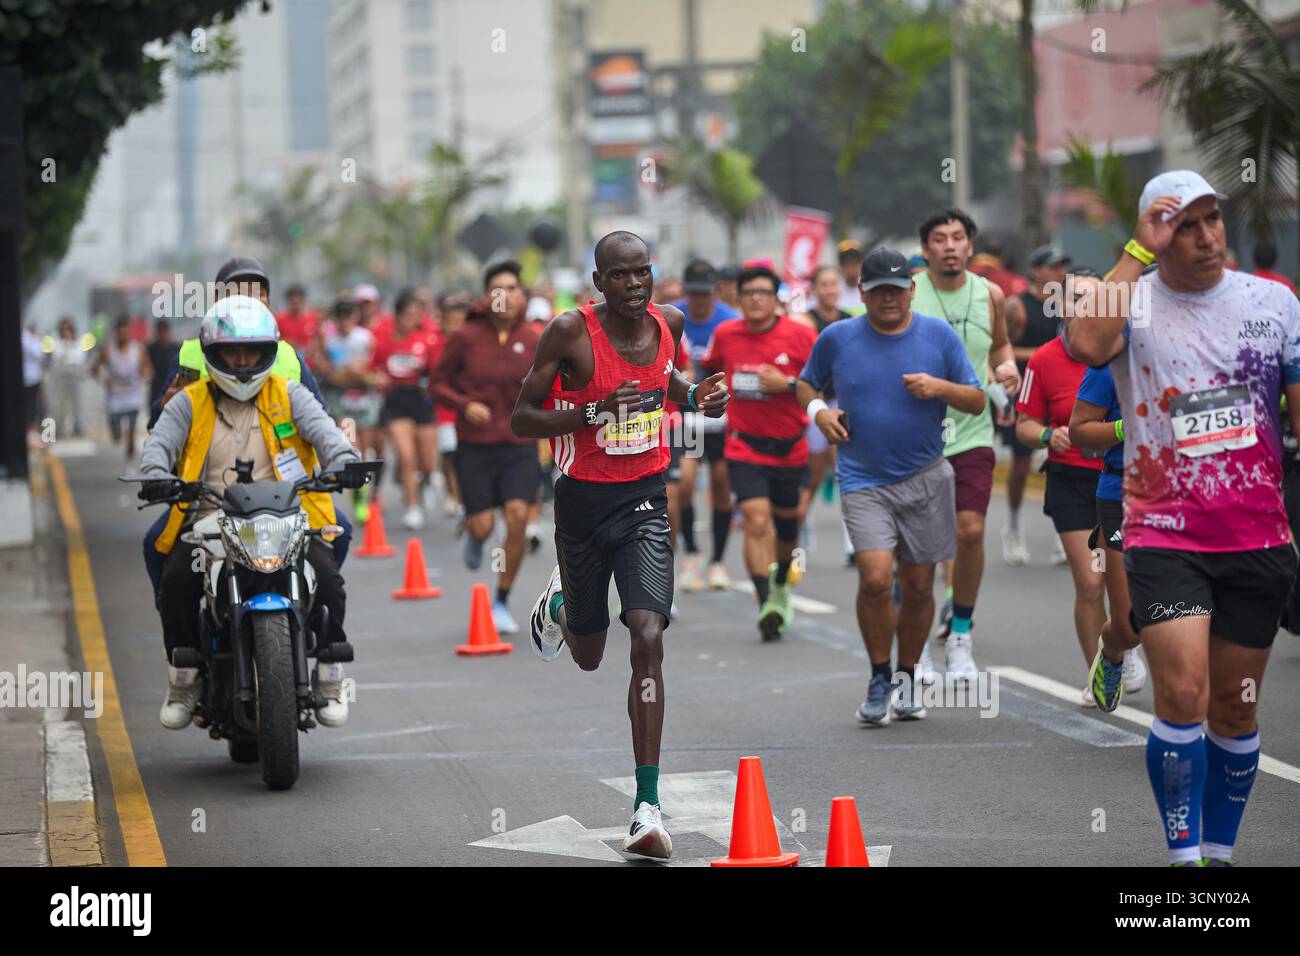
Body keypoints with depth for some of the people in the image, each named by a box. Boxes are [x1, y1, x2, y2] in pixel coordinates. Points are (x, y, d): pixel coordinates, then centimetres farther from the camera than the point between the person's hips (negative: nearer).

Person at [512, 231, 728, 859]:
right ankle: (561, 602, 55)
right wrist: (595, 412, -26)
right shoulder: (570, 333, -14)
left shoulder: (669, 323, -1)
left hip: (645, 500, 1)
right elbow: (521, 421, -11)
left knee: (648, 639, -17)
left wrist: (697, 398, 1)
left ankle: (647, 804, -17)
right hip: (583, 500, -1)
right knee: (589, 657, 15)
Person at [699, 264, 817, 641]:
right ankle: (766, 605, -22)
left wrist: (787, 384, -19)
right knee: (756, 522, -18)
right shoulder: (725, 334, 0)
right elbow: (709, 368, 21)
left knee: (786, 525, 16)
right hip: (745, 448, 0)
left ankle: (781, 587, 45)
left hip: (790, 449, 0)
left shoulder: (801, 335, -8)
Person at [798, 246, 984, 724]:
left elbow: (976, 399, 5)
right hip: (863, 481, -1)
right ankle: (879, 679, 2)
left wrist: (939, 387, -15)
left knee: (918, 586, 6)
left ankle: (907, 677, 27)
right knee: (875, 578, -17)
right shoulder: (837, 338, 2)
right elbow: (806, 383, 17)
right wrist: (818, 409, -4)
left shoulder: (939, 335, 1)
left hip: (926, 478, 1)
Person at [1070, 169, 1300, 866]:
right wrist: (1139, 251, -19)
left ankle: (1219, 852, 22)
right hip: (1164, 534, -3)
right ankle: (1184, 856, -7)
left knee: (1235, 706, 9)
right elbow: (1087, 344, -26)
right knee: (1183, 693, -16)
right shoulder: (1133, 302, -2)